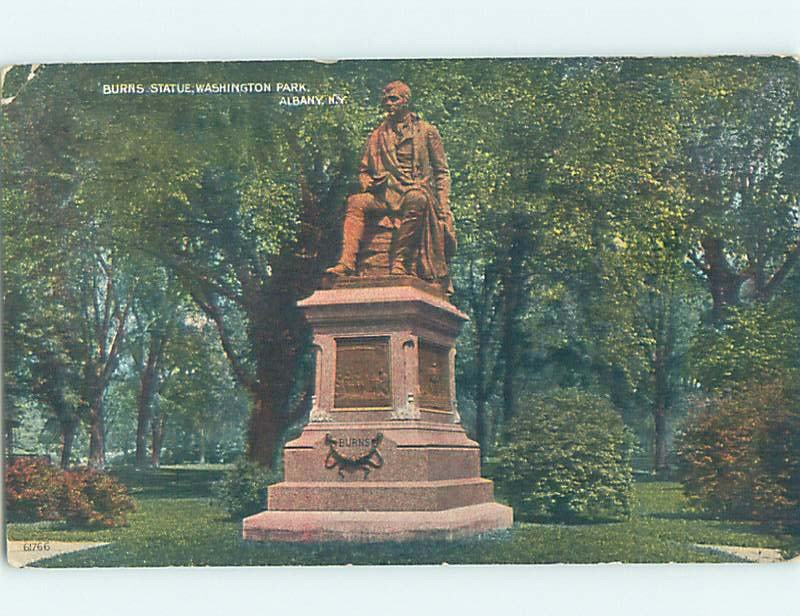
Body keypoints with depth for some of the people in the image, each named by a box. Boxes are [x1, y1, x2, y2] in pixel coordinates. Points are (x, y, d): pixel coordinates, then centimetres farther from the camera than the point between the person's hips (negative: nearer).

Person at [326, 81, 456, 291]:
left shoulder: (427, 131, 12)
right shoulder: (378, 135, 21)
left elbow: (441, 172, 9)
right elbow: (364, 169, 28)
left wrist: (443, 206, -3)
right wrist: (366, 182, 2)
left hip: (418, 193, -3)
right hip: (386, 196, 4)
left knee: (416, 199, -39)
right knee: (356, 202, -25)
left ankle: (399, 261, -41)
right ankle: (347, 263, -37)